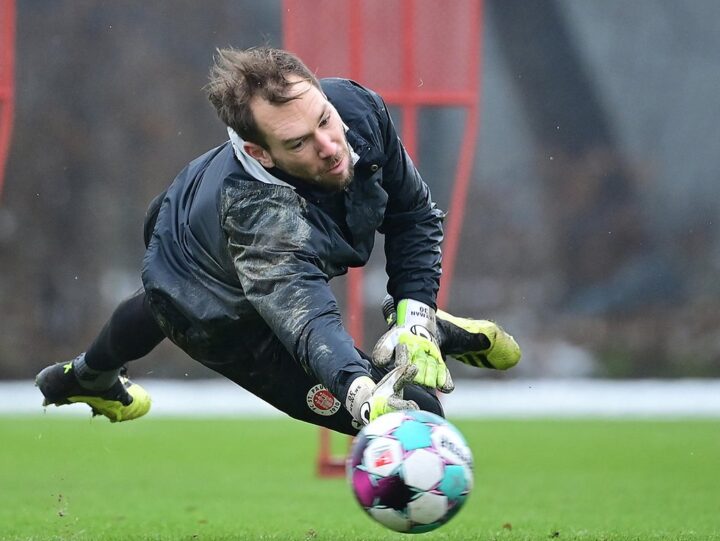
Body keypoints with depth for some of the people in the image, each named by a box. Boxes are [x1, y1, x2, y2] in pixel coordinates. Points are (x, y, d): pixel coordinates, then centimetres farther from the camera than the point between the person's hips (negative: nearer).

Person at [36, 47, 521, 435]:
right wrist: (365, 397, -83)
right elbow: (307, 320, -65)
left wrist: (414, 317, -25)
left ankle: (87, 378, 69)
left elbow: (414, 213, -15)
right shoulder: (259, 212, -51)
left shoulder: (358, 107, -32)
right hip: (220, 320, -7)